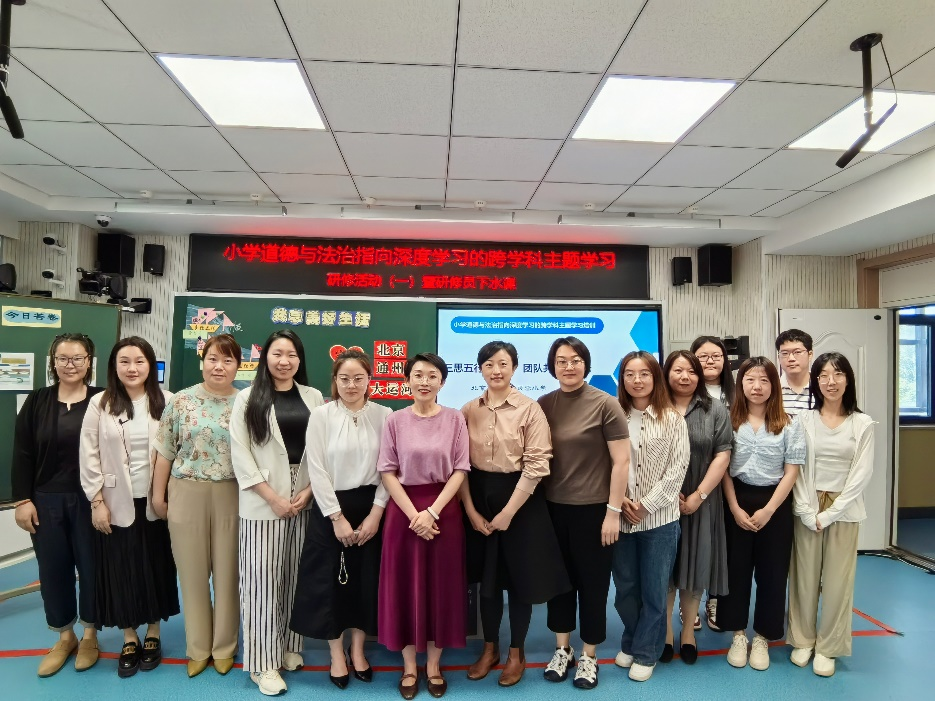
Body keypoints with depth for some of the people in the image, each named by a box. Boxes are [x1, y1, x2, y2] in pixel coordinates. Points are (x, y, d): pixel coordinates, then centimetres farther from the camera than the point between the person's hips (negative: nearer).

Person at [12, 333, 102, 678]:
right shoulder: (37, 401, 2)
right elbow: (22, 454, 3)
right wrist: (23, 500, -3)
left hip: (90, 499, -2)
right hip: (46, 500, 2)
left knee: (91, 566, 8)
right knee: (53, 569, 11)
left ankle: (89, 635, 28)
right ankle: (65, 637, 30)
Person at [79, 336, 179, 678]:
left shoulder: (165, 402, -3)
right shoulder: (100, 404, -3)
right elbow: (89, 456, -2)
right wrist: (97, 501, -6)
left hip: (155, 502, 0)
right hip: (117, 503, 0)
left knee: (156, 567, 10)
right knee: (121, 570, 8)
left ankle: (152, 635, 28)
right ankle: (129, 640, 26)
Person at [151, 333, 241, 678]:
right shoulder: (181, 402, 0)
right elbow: (165, 452, 3)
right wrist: (158, 495, 3)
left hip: (232, 497, 0)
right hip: (187, 496, 1)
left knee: (227, 572, 9)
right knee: (192, 573, 11)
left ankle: (224, 646, 27)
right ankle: (197, 647, 29)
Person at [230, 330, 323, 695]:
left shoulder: (313, 397, 6)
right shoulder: (248, 398, -1)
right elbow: (240, 454, -6)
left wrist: (308, 492, -7)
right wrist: (273, 497, -11)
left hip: (306, 500, 3)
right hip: (264, 502, -2)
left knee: (296, 576, 11)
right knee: (263, 579, 2)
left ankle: (289, 645, 28)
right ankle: (263, 662, 14)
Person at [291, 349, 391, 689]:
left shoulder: (384, 415, -3)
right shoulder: (321, 416, -6)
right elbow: (317, 471, -8)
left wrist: (375, 513, -10)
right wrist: (337, 517, -11)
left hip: (370, 508, 1)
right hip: (330, 508, -1)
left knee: (366, 580, 10)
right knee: (330, 581, 7)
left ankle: (358, 649, 32)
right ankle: (337, 654, 28)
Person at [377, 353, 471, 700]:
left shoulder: (454, 419, -1)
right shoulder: (395, 421, -1)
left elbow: (459, 471, -4)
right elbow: (388, 473, -3)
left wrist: (432, 511, -13)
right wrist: (413, 514, -12)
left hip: (444, 510, 0)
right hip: (403, 510, 0)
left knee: (441, 585, 7)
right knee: (404, 585, 7)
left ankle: (434, 665, 26)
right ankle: (409, 667, 25)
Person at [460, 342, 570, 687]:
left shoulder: (530, 409, -9)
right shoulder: (468, 411, 1)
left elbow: (536, 464, -13)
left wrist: (508, 512, -14)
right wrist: (470, 509, -7)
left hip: (520, 498, -3)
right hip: (479, 497, 3)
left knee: (520, 576, 9)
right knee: (486, 576, 14)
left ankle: (516, 653, 30)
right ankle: (489, 648, 35)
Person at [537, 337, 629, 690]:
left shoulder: (605, 404, -10)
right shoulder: (543, 404, 1)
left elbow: (621, 461, -10)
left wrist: (613, 512, -11)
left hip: (593, 509, -3)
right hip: (552, 508, 4)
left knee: (592, 582, 11)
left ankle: (589, 656, 31)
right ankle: (562, 649, 36)